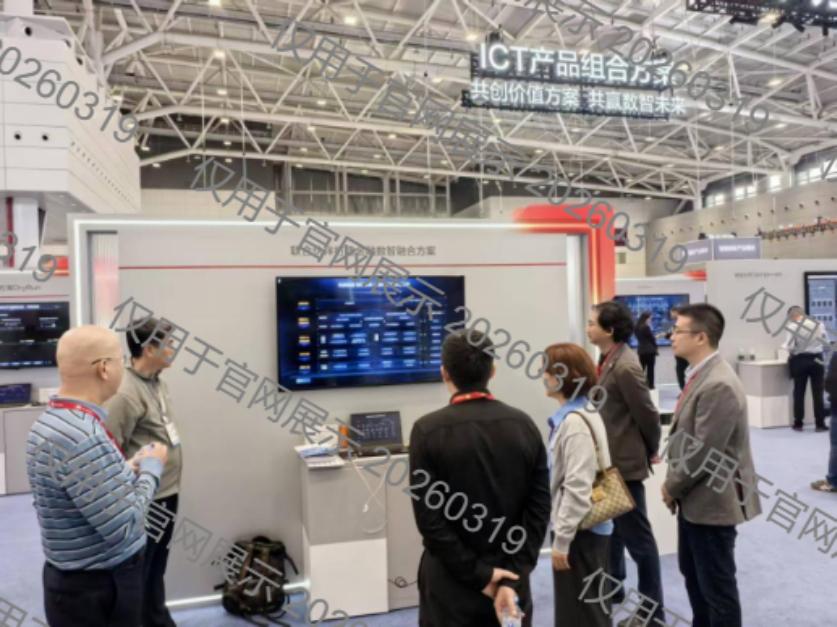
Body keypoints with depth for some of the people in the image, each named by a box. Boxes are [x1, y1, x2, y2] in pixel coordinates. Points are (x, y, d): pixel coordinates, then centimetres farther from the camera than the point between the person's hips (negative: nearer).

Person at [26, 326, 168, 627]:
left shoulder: (51, 421, 3)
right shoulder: (83, 436, -29)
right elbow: (125, 530, -26)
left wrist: (129, 469, 5)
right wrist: (151, 468, -13)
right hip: (100, 590, -9)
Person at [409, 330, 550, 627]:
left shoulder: (428, 430, -14)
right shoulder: (524, 424, -4)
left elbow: (429, 518, -16)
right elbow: (539, 509, -6)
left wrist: (477, 575, -10)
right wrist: (512, 578, -7)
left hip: (452, 584, -3)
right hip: (511, 578, 3)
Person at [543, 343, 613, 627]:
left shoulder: (574, 423, -22)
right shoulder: (571, 416, 7)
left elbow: (578, 488, -25)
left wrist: (561, 540, -19)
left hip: (580, 532, -9)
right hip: (580, 528, 9)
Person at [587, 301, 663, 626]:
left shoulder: (625, 367, -24)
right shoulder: (608, 359, 5)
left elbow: (647, 414, -18)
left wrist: (651, 451, -3)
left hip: (625, 462, -10)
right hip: (608, 461, 10)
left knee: (637, 537, 4)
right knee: (609, 529, 23)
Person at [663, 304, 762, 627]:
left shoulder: (719, 384, -26)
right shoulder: (700, 374, 7)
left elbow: (704, 451, -25)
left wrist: (672, 487, -12)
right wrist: (673, 482, 6)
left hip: (712, 500, -10)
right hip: (694, 498, 10)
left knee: (717, 584, 6)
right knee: (692, 572, 24)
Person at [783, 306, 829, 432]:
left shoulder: (792, 326, -8)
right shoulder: (818, 324, 1)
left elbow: (789, 346, -13)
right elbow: (826, 342, 7)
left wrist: (783, 346, 8)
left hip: (800, 361, -2)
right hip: (817, 359, 2)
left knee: (799, 393, 5)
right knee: (818, 392, 7)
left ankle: (798, 423, 9)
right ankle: (820, 423, 9)